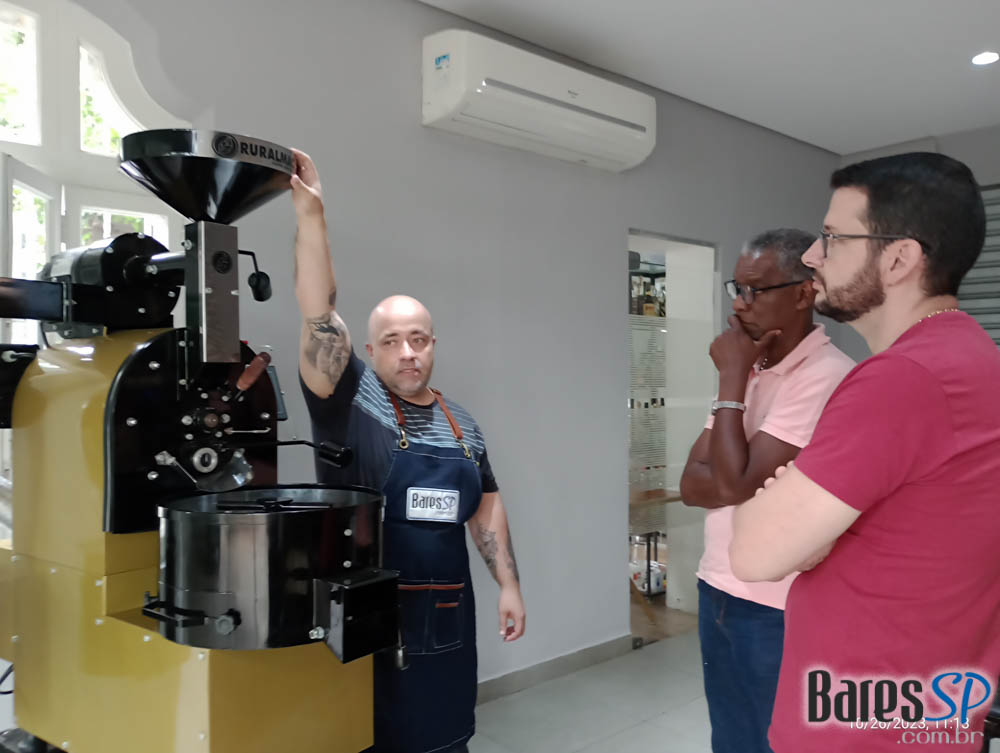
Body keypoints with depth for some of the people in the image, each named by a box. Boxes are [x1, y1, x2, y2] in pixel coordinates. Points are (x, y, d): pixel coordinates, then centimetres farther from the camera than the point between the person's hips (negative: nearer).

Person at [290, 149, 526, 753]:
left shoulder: (462, 425, 9)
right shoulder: (349, 398, -6)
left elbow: (487, 507, 15)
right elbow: (321, 316, -18)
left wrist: (509, 585, 10)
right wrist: (311, 215, -27)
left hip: (446, 614, 5)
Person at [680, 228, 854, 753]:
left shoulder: (827, 376, -19)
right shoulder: (750, 372, 8)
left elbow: (733, 483, -23)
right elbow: (692, 484, 4)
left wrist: (731, 378, -16)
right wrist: (759, 484, -15)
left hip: (777, 610, -8)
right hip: (716, 593, 8)